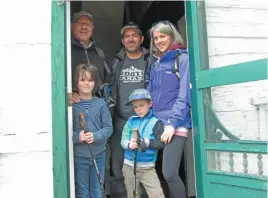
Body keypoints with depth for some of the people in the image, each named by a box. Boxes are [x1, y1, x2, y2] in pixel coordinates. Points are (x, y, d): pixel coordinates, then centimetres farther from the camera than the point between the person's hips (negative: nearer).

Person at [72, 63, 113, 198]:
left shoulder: (100, 103, -3)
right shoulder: (71, 104, -8)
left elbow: (108, 127, -4)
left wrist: (95, 136, -20)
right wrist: (77, 137, -23)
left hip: (99, 154, 2)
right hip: (79, 155, -1)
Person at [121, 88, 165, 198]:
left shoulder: (155, 122, -6)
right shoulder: (131, 121, 3)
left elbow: (161, 143, -12)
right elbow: (123, 140, -3)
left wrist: (146, 142, -23)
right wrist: (129, 144, -24)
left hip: (147, 167, -3)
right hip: (129, 166, 3)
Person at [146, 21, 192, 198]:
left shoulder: (182, 58, -3)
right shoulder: (155, 64, 16)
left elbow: (185, 94, -11)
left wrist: (173, 123, -17)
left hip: (176, 124, -6)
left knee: (169, 174, -13)